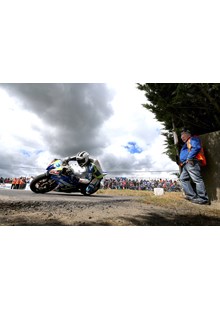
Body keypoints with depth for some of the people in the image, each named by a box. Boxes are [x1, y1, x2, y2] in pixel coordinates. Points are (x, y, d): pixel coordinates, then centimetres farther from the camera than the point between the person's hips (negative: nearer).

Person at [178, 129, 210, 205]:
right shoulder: (186, 144, 31)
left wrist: (189, 158, -20)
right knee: (183, 178, 6)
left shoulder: (193, 139, 4)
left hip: (191, 163, -10)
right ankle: (192, 196, 5)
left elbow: (196, 147, -16)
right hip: (186, 164, 10)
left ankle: (203, 199, -7)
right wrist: (181, 162, 15)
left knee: (197, 180, -11)